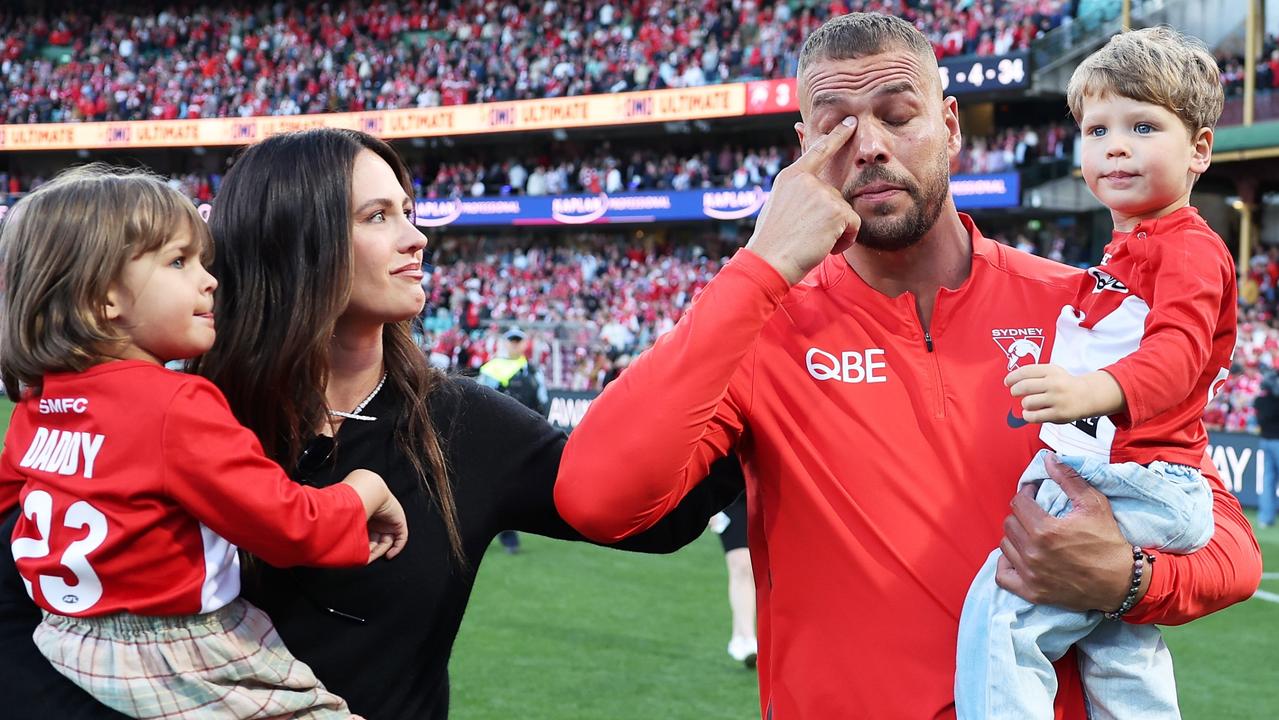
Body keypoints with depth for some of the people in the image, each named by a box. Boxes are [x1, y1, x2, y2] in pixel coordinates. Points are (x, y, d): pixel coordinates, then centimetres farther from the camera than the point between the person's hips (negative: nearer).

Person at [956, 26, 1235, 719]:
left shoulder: (1189, 248, -10)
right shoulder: (1124, 252, 23)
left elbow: (1176, 351, -29)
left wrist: (1093, 390, -46)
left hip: (1139, 490, -11)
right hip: (1095, 482, 11)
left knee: (1001, 610, -22)